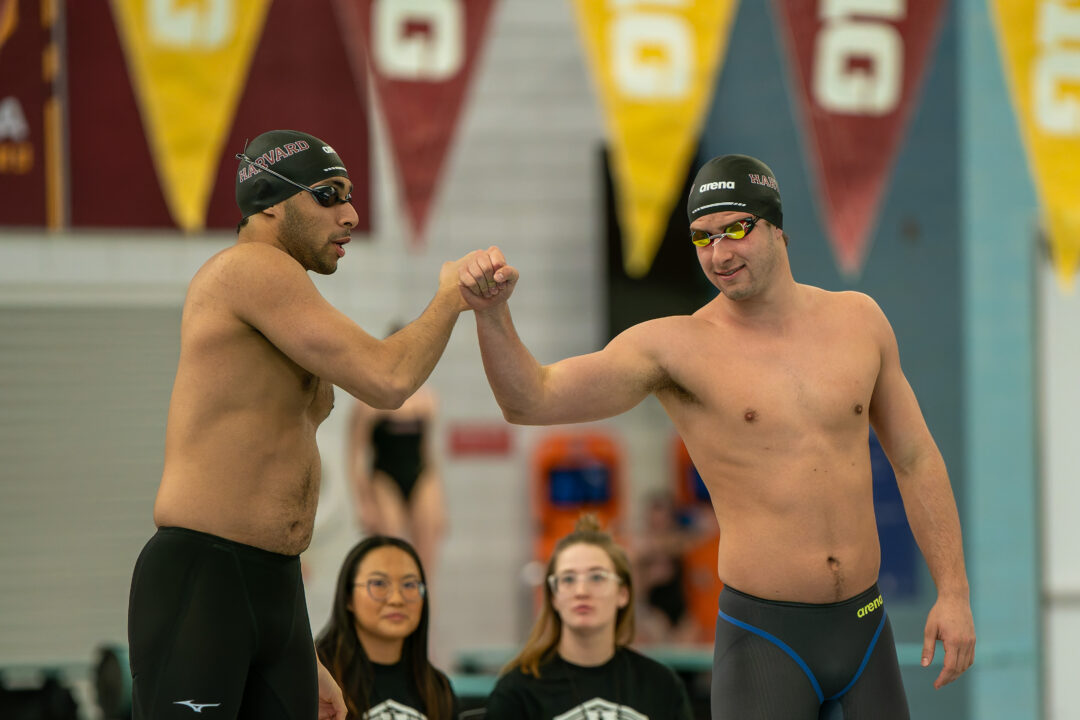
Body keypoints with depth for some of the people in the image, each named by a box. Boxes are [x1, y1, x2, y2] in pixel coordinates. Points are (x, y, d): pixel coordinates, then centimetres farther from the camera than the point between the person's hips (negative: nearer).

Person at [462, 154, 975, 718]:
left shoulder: (857, 319, 6)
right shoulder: (675, 348, -7)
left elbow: (915, 459, 13)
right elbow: (531, 401, -18)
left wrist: (953, 591, 8)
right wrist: (491, 312, -36)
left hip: (864, 628, 4)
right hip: (764, 640, -4)